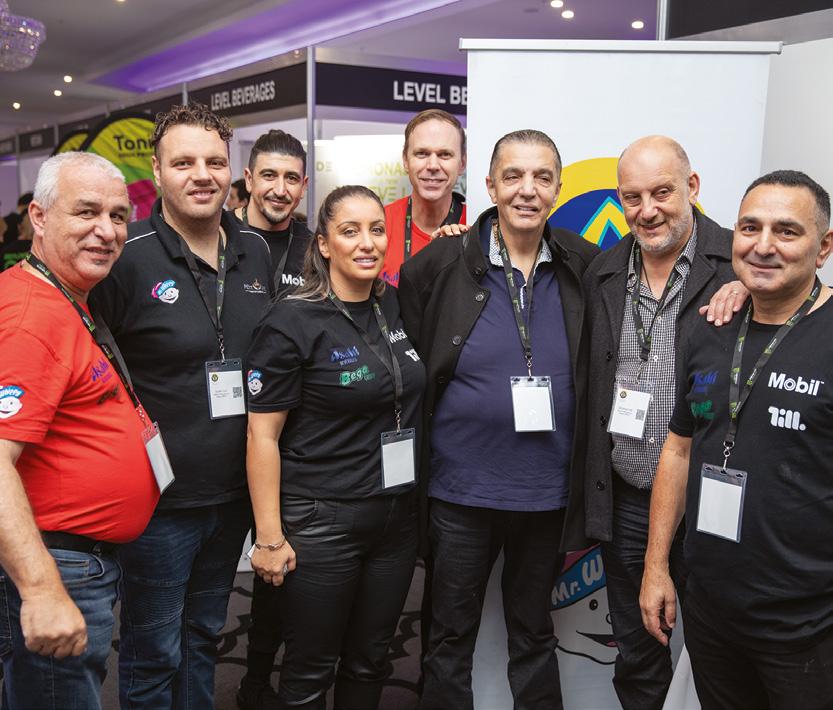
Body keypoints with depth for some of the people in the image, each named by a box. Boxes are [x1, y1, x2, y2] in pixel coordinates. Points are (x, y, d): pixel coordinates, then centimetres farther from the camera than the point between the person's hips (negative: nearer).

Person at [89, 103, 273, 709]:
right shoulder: (126, 258, -13)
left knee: (204, 636, 22)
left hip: (235, 492, 5)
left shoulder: (257, 253, 5)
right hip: (160, 498, -5)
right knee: (154, 657, 9)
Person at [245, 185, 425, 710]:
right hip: (321, 523, -5)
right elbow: (262, 435, -11)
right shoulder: (293, 323, -12)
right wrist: (270, 538, -12)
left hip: (398, 517, 5)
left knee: (370, 661, 18)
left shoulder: (398, 308, 4)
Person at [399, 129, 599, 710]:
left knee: (535, 638, 21)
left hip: (547, 490, 2)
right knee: (451, 640, 15)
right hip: (461, 488, -2)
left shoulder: (585, 267, -2)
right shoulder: (439, 265, -8)